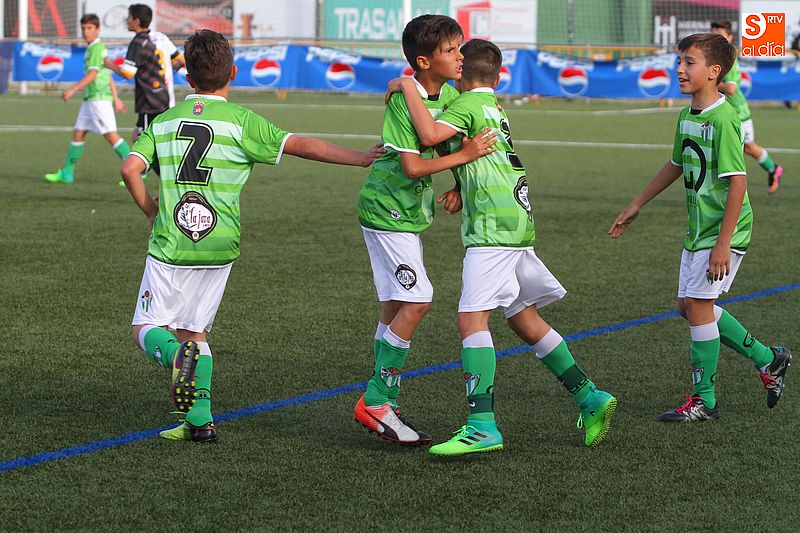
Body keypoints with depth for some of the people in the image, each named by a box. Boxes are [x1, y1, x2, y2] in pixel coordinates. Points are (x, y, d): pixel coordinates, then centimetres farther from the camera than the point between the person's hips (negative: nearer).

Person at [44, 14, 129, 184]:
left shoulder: (97, 47, -11)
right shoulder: (92, 48, 19)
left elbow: (92, 74, -18)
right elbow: (109, 75, 22)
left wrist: (72, 90, -18)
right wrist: (116, 99, 23)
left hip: (99, 98, -10)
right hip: (90, 99, 10)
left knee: (111, 135, -12)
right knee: (78, 133, 10)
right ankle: (66, 173, 15)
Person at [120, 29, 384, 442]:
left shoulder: (164, 121, 5)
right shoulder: (240, 121, -2)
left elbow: (130, 169, -5)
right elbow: (301, 146, -8)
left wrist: (152, 212, 10)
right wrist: (360, 158, -2)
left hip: (169, 245, -1)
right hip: (218, 247, 1)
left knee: (148, 328, 8)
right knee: (194, 330, 15)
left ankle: (177, 355, -25)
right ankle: (199, 419, 7)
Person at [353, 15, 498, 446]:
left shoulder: (449, 95, 5)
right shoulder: (403, 100, -20)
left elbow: (460, 148, 16)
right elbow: (412, 166, -24)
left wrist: (457, 188, -1)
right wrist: (464, 156, -22)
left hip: (409, 213, 9)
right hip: (387, 210, -9)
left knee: (396, 307, 12)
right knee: (416, 301, -14)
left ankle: (380, 402, 19)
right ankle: (376, 402, -10)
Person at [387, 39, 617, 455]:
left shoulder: (467, 105, -5)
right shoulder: (495, 108, 22)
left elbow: (431, 134, -23)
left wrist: (407, 88, -13)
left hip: (492, 228, -9)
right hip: (518, 223, 9)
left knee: (472, 319, -15)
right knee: (525, 320, 17)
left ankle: (482, 426, -25)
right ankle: (590, 399, 21)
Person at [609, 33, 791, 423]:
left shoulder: (724, 119, -20)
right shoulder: (686, 116, 8)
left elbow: (737, 181, -23)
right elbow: (676, 165, 24)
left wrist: (723, 243, -24)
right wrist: (635, 207, 28)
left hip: (724, 231, -9)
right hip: (698, 229, 10)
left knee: (698, 304, -7)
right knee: (690, 306, 13)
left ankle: (703, 400, 5)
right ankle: (767, 359, 25)